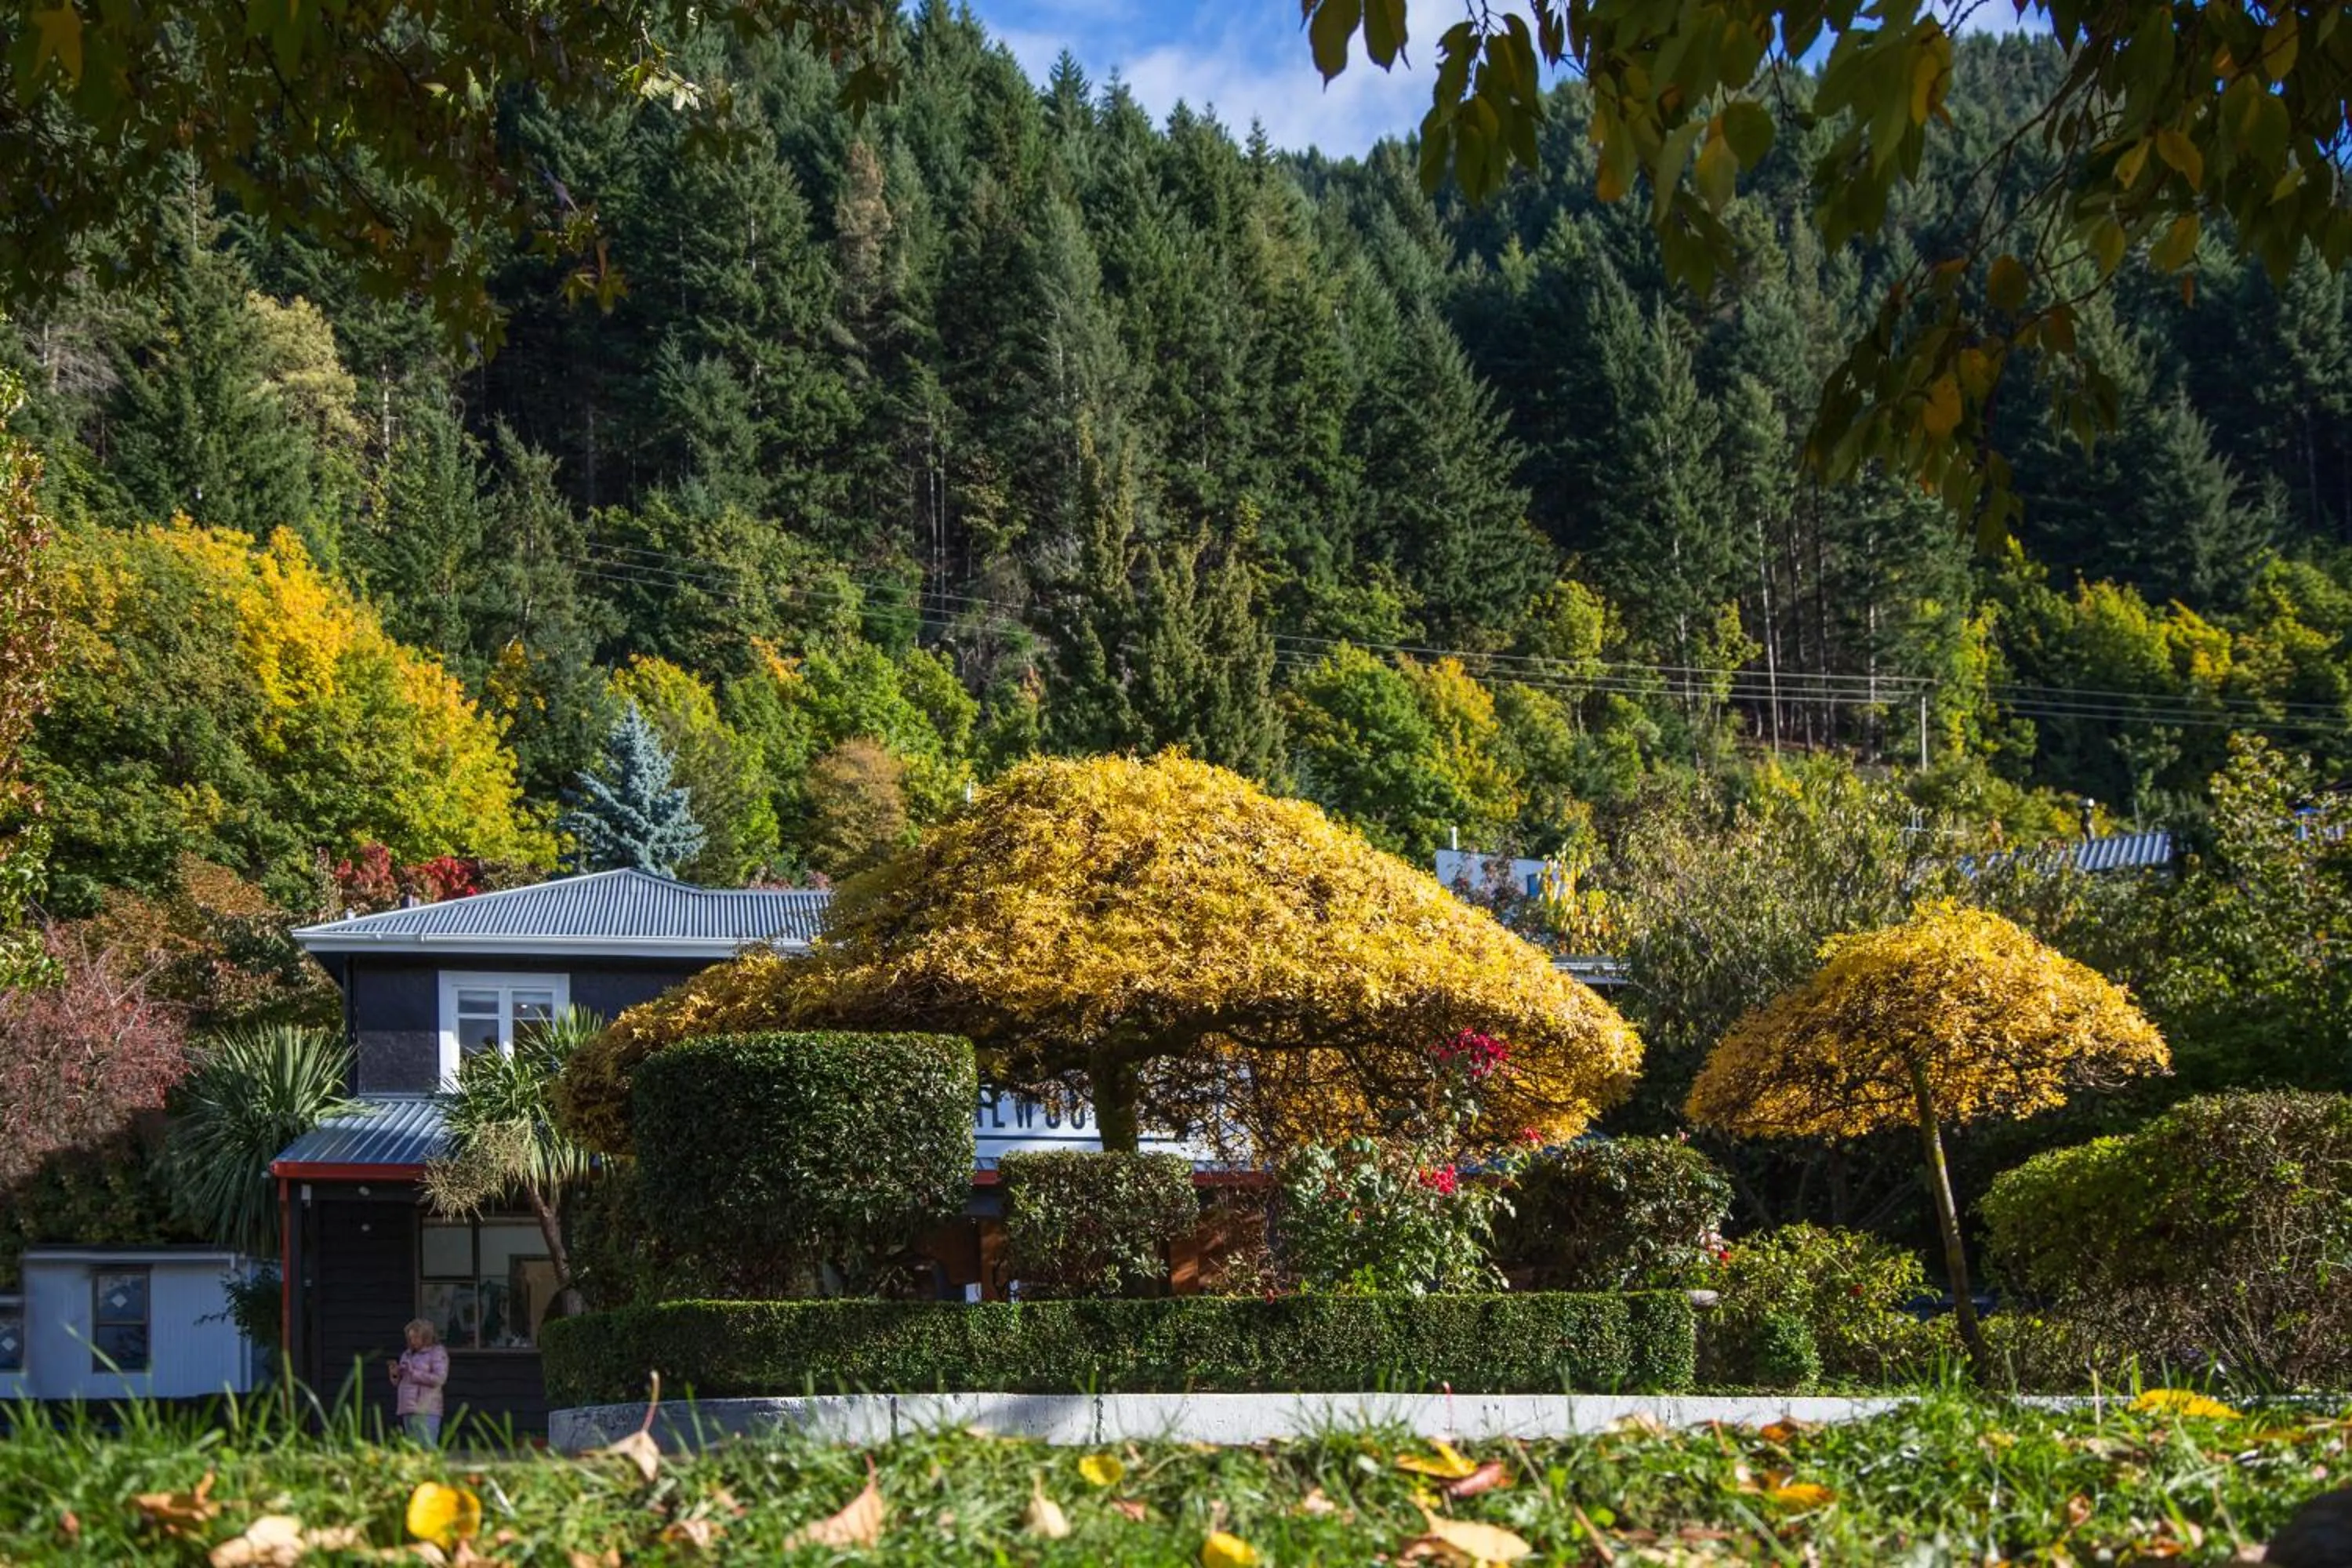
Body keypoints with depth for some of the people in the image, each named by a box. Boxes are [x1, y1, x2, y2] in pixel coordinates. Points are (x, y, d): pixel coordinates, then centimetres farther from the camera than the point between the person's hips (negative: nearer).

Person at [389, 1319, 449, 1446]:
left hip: (426, 1411, -7)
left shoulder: (437, 1353, -1)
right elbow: (398, 1383, 24)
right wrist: (395, 1374, 1)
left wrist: (414, 1373, -13)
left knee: (428, 1449, -13)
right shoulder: (407, 1355, 20)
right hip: (407, 1410, 7)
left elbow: (439, 1378, -13)